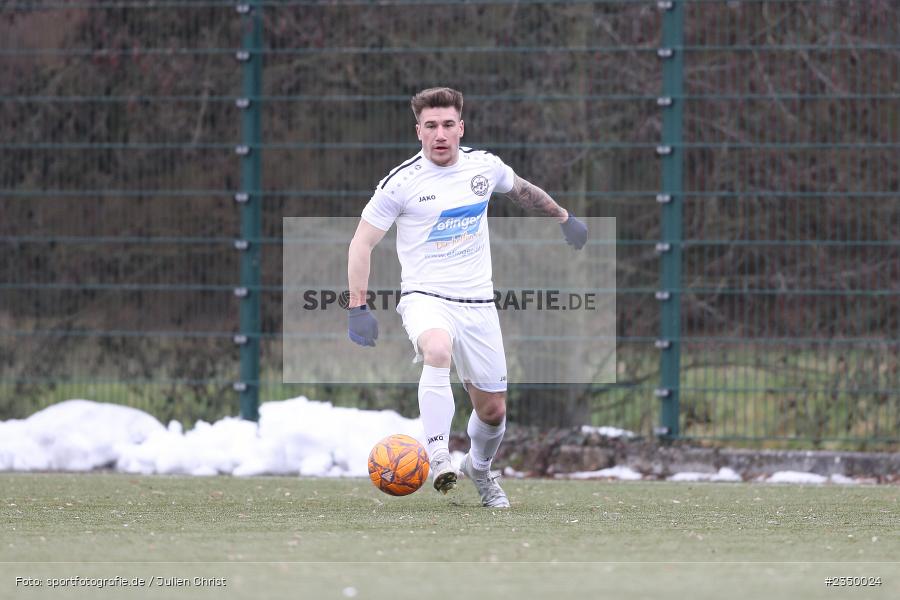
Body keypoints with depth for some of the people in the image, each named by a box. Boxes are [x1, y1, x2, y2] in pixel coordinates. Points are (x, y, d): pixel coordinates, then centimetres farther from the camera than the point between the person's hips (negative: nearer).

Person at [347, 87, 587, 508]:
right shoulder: (401, 182, -10)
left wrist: (563, 218, 35)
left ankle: (479, 468, 39)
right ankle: (439, 457, -39)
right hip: (425, 297, -4)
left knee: (493, 409, 7)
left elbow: (520, 190, 25)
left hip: (477, 303, 4)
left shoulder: (484, 166, 1)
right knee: (437, 349, -39)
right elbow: (362, 242, -4)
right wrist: (357, 307, -11)